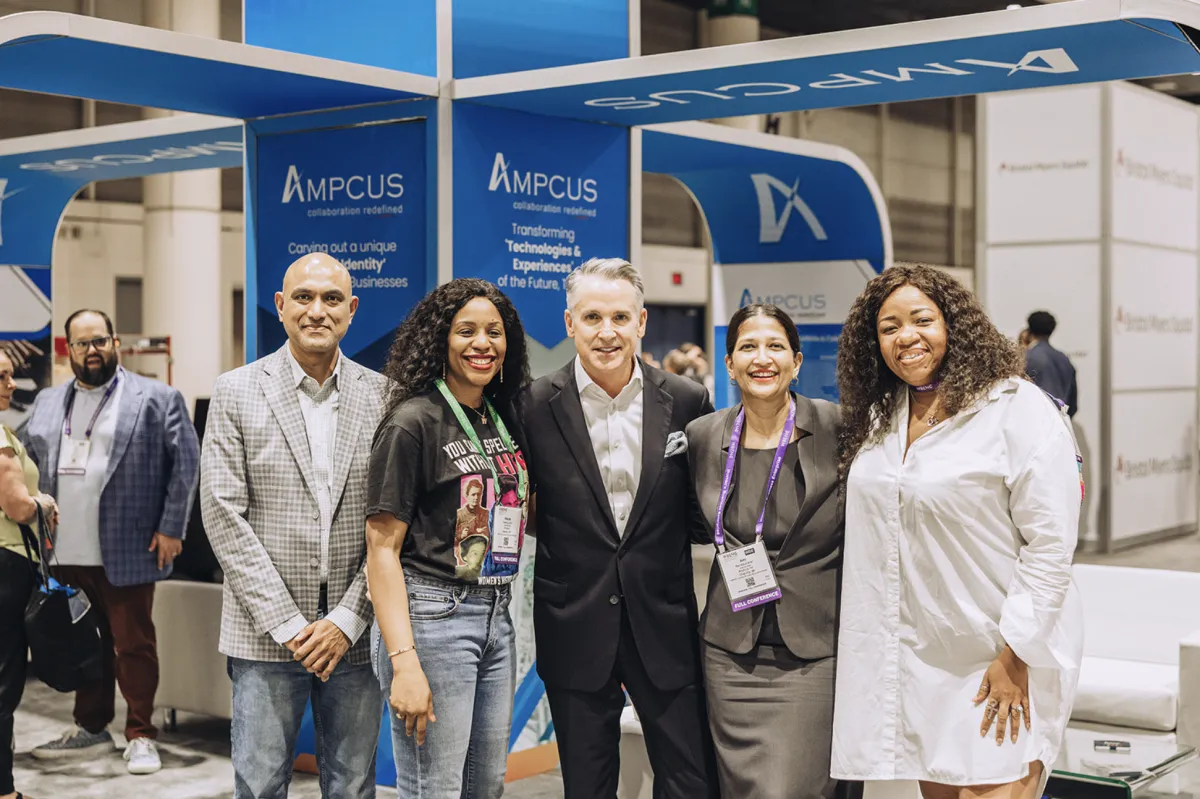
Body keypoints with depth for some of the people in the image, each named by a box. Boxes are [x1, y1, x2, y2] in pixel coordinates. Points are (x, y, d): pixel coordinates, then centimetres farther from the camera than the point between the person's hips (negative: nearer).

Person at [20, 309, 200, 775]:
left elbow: (186, 461, -4)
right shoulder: (48, 404, 15)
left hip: (126, 553, -5)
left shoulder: (156, 399, -1)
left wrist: (171, 528, -9)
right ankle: (91, 729, 26)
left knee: (133, 645, 1)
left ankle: (141, 736, 11)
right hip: (65, 555, 5)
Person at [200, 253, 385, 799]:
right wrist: (287, 624, -10)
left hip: (354, 634, 1)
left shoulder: (382, 396, 4)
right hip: (265, 635, -1)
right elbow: (224, 516, -4)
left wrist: (348, 620, -7)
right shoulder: (236, 392, 1)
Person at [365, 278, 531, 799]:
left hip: (496, 618, 7)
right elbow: (382, 547, -13)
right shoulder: (413, 422, -10)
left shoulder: (505, 419, 11)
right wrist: (404, 662, -21)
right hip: (431, 615, -7)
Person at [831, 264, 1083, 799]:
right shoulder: (877, 419, 9)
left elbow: (1051, 544, -15)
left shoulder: (1018, 408, -12)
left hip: (1004, 655, -6)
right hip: (918, 656, 6)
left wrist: (1016, 658, -17)